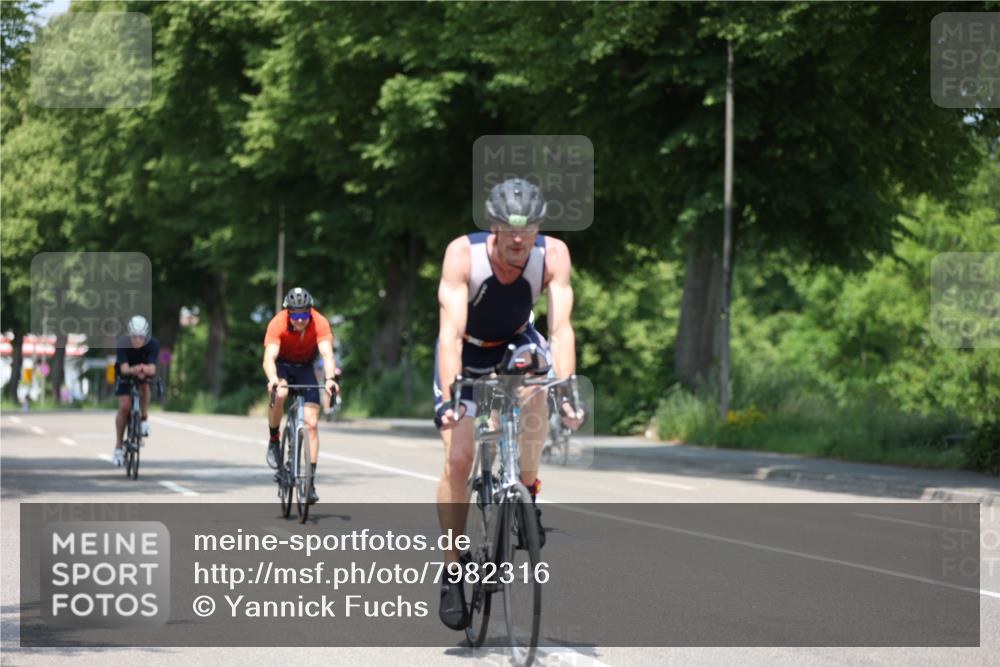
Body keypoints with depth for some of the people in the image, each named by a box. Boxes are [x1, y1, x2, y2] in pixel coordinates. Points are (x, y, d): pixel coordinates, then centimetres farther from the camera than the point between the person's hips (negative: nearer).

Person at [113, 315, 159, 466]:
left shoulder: (153, 344, -29)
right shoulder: (122, 343, -30)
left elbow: (152, 369, -40)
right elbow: (124, 368, -40)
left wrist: (144, 370, -64)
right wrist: (134, 370, -63)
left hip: (145, 374, 1)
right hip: (125, 374, 0)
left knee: (144, 385, -35)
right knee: (124, 407, -15)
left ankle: (145, 419, -13)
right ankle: (118, 447, -1)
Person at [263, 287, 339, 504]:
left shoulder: (320, 323, -27)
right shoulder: (277, 323, -29)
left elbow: (327, 354, -37)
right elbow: (269, 357, -38)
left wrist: (329, 378, -56)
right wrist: (273, 379, -58)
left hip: (305, 368, 1)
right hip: (282, 365, -1)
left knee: (311, 424, -10)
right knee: (280, 394, -36)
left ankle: (311, 480, -5)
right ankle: (273, 441, -10)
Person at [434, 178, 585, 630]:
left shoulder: (553, 255, -28)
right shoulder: (463, 254, -33)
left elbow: (560, 328, -34)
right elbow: (451, 332, -39)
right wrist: (448, 398, -50)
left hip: (516, 342, 1)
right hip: (466, 352, -1)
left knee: (537, 386, -34)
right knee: (458, 457, -13)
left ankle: (527, 496, -13)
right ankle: (452, 572, 1)